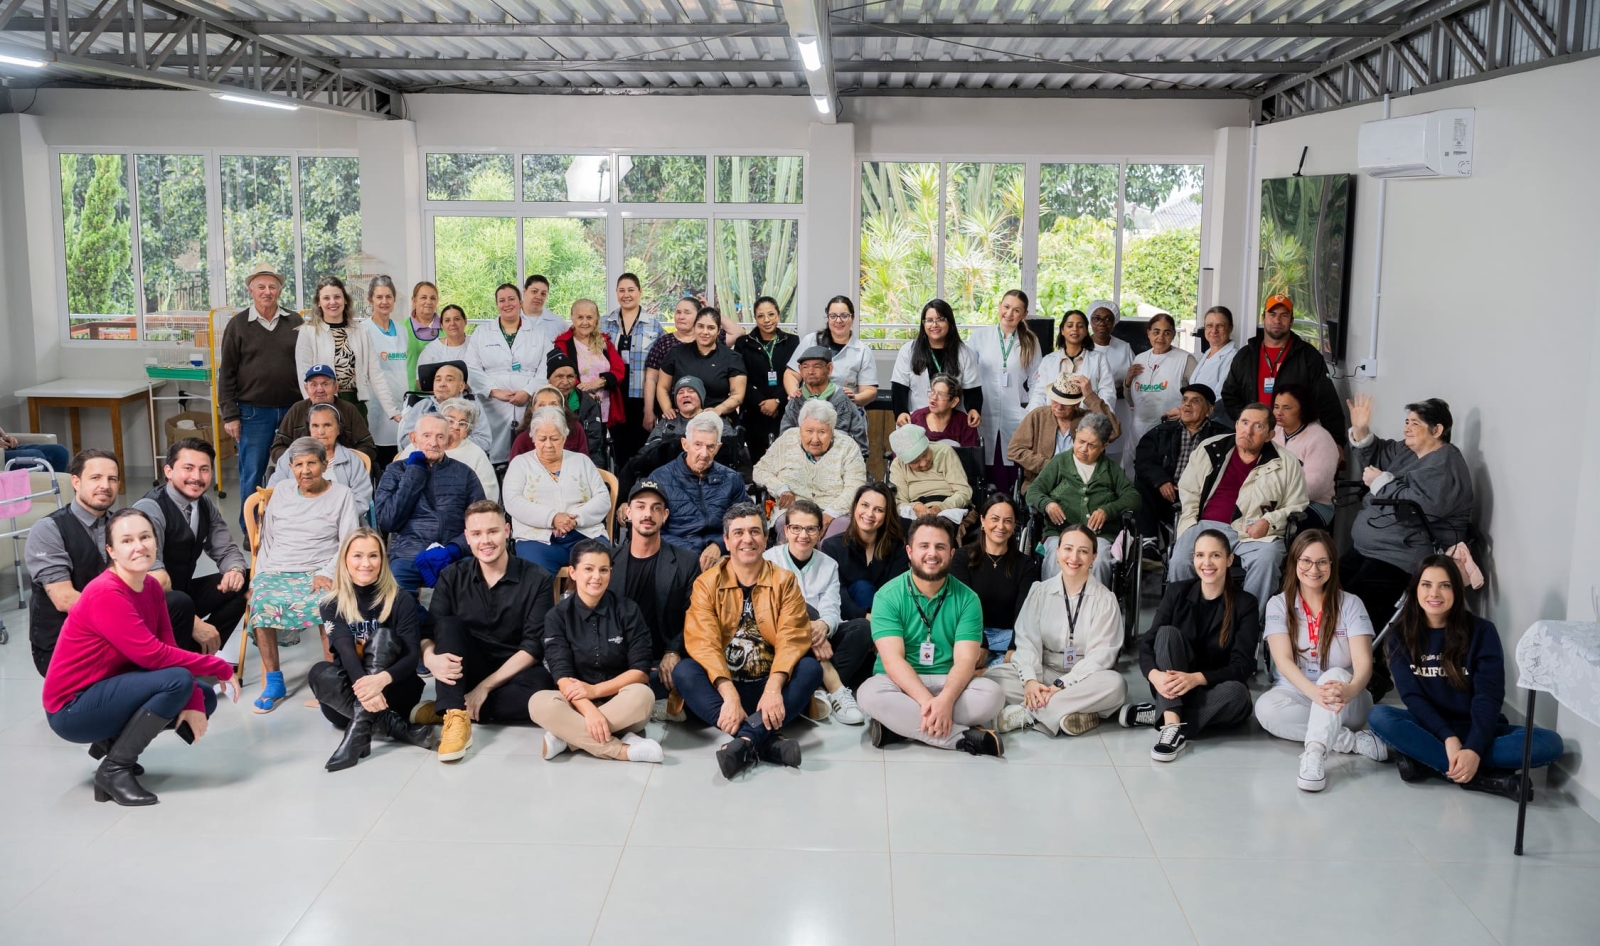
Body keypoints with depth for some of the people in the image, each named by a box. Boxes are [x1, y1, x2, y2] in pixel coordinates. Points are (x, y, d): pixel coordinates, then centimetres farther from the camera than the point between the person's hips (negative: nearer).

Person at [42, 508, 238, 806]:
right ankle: (113, 770, -13)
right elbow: (153, 655, -30)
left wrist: (193, 702, -17)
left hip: (109, 690, 8)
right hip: (73, 708, -8)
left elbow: (168, 648, -3)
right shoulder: (105, 594, -24)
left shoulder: (152, 586, 2)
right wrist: (221, 667, -22)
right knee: (178, 680, -26)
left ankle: (112, 741, 12)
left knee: (205, 699, 3)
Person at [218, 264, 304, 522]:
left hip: (293, 410, 2)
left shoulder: (295, 322, 7)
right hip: (253, 413, -2)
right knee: (252, 475, 3)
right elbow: (226, 373, 1)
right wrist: (230, 415, -4)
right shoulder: (238, 325, 2)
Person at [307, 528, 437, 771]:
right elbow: (346, 651, -18)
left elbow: (413, 656, -14)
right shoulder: (331, 605, 0)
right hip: (349, 698, 2)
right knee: (318, 672, -28)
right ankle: (401, 729, -35)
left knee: (382, 636, -25)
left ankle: (360, 730, -41)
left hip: (394, 693, -1)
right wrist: (362, 687, -40)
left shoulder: (401, 600, -3)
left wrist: (381, 679, -38)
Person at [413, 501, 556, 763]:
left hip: (513, 674, -2)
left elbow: (534, 646, -13)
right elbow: (429, 630, -7)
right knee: (449, 624, -23)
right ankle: (455, 716, -34)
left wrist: (485, 685, -20)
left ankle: (448, 709, -24)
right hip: (464, 673, 2)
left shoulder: (536, 579, -8)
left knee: (543, 687, -34)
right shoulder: (452, 577, 1)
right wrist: (430, 659, -32)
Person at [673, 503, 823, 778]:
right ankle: (768, 738, -36)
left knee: (811, 668, -26)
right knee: (683, 671, -28)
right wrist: (729, 695, -29)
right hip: (722, 685, 0)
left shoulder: (784, 581, 2)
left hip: (769, 686, 0)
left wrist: (773, 688, -30)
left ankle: (746, 740, -37)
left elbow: (791, 639, -11)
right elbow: (704, 642, -14)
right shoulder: (707, 583, -1)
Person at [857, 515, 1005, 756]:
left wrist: (945, 700, -32)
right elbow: (892, 660, -16)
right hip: (901, 684, -1)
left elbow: (966, 660, -11)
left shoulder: (967, 599, -1)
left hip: (950, 684, 2)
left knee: (993, 694, -27)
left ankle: (901, 724, -25)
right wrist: (927, 701, -33)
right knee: (870, 693, -34)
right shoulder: (887, 596, -6)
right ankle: (965, 737, -29)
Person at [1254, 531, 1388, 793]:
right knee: (1266, 707, -33)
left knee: (1335, 674, -35)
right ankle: (1355, 740, -28)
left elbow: (1363, 663, -14)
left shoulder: (1350, 604, -3)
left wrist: (1349, 690, -40)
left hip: (1344, 704, -1)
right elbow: (1283, 660, -15)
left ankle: (1314, 754, -54)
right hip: (1297, 695, 1)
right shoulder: (1278, 604, -2)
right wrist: (1315, 692, -37)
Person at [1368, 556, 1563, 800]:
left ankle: (1423, 758, -31)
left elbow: (1488, 696, -14)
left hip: (1475, 730, 0)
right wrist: (1448, 738, -26)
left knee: (1550, 743, -26)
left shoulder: (1481, 632, -6)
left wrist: (1474, 749, -30)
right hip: (1430, 727, 0)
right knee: (1379, 716, -31)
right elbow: (1411, 695, -9)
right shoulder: (1402, 634, -2)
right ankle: (1484, 777, -33)